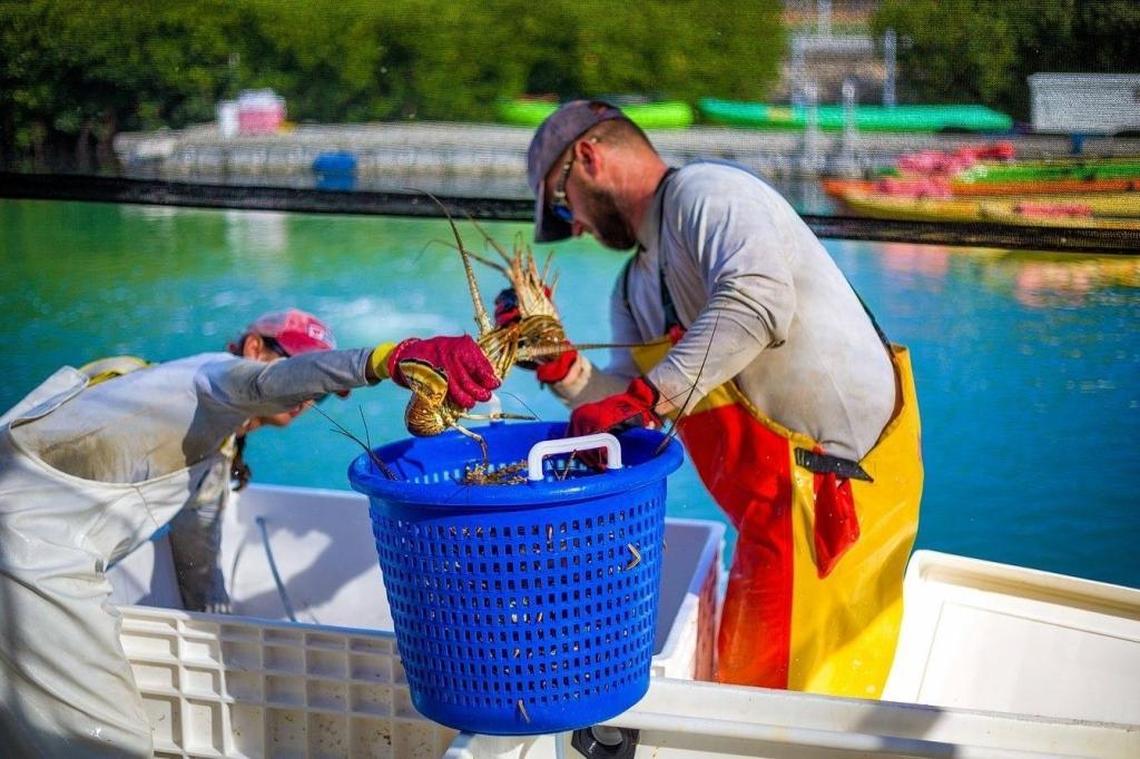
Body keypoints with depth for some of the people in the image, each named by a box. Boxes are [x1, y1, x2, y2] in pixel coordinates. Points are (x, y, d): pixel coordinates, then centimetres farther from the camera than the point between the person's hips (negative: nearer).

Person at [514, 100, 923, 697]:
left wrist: (643, 396, -30)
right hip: (779, 495, 9)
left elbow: (757, 301, -28)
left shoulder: (705, 190, -9)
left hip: (841, 470, -9)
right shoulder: (633, 289, 19)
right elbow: (637, 425, 11)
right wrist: (559, 366, -3)